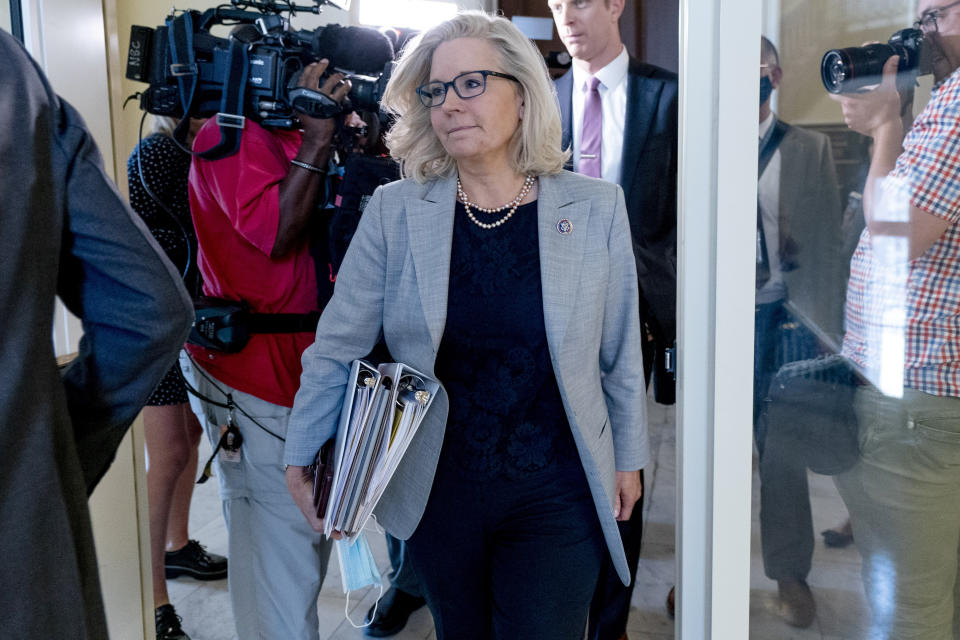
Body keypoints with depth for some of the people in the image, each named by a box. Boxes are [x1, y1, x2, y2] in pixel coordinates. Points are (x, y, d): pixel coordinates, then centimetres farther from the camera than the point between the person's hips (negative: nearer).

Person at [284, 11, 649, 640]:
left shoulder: (596, 207, -5)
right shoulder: (395, 210, -5)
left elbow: (621, 354, 3)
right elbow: (336, 346, 0)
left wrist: (628, 457, 9)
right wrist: (303, 460, 1)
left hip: (554, 494, -1)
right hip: (438, 489, 1)